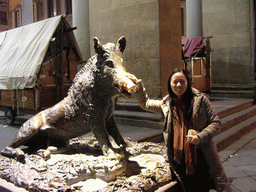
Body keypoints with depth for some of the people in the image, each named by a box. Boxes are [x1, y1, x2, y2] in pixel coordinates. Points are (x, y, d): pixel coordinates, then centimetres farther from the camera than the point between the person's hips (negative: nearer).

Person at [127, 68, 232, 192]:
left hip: (201, 158, -3)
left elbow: (216, 122, -1)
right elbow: (145, 103, 23)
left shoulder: (200, 99, -3)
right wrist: (137, 84, 16)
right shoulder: (165, 105, 7)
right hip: (178, 158, 3)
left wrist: (200, 137, -15)